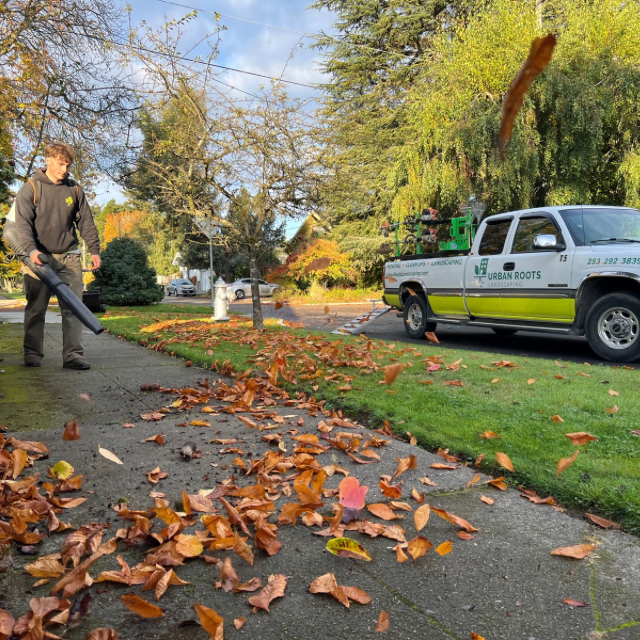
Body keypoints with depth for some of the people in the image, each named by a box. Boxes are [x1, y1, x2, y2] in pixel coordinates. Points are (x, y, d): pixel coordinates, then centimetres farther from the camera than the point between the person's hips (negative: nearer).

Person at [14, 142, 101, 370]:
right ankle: (33, 354, 17)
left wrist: (94, 250, 0)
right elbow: (22, 223, -9)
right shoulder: (31, 188, -2)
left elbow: (86, 222, 9)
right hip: (40, 257, -2)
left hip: (69, 257, 2)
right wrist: (31, 249, -24)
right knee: (36, 308, 6)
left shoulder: (74, 190, 8)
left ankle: (73, 355, -3)